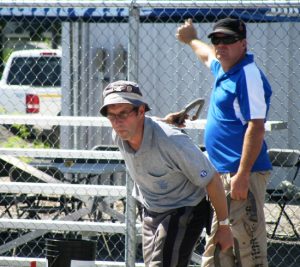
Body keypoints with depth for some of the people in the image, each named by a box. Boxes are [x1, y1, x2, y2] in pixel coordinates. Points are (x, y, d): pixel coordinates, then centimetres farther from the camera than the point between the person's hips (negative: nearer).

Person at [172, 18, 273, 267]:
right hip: (222, 174, 10)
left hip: (241, 174, -10)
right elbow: (208, 55, 43)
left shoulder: (249, 74, -13)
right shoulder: (223, 69, 16)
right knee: (216, 246, 14)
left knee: (248, 239, -15)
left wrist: (243, 175, -26)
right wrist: (192, 39, 61)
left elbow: (256, 127, -21)